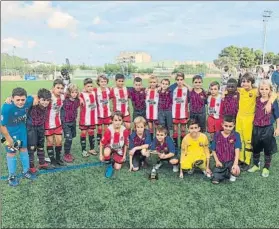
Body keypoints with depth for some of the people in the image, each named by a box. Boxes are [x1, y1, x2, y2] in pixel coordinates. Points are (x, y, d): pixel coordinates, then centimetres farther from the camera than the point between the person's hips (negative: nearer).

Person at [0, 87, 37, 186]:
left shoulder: (28, 101, -24)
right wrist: (8, 139, -17)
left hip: (22, 130, 5)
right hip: (10, 132, -5)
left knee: (24, 150, 16)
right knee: (12, 153, 7)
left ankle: (26, 171, 36)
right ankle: (12, 176, 26)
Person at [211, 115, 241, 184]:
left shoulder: (236, 135, -4)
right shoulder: (217, 135, 0)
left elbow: (237, 150, -12)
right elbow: (213, 150, 5)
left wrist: (235, 163, -23)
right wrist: (217, 161, -7)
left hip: (231, 161, -1)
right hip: (220, 162, 1)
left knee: (236, 172, -33)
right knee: (215, 180, -16)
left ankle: (232, 174, 6)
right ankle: (225, 173, 18)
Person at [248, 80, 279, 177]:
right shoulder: (257, 100, 1)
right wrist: (253, 125, 9)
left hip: (268, 129, -3)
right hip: (256, 128, 4)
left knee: (268, 150, 10)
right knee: (255, 148, 15)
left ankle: (266, 168, 26)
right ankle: (256, 165, 33)